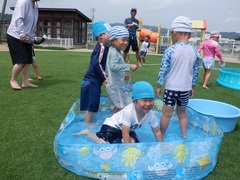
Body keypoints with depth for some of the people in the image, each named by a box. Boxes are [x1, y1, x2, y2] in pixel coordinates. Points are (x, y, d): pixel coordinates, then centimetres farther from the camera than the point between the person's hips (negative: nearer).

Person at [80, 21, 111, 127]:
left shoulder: (103, 47, 13)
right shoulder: (101, 47, -17)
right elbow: (96, 64, -25)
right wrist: (104, 78, -18)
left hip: (94, 81, 10)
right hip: (92, 81, -10)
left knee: (93, 104, 19)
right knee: (91, 104, 2)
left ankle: (89, 121, 32)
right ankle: (87, 123, 16)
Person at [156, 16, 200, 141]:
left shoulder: (170, 50, -13)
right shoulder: (195, 52, 0)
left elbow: (163, 70, -11)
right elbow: (195, 72, 7)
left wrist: (159, 86, 0)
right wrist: (192, 87, 19)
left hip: (171, 88, -4)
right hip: (186, 89, 4)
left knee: (166, 114, 8)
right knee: (182, 113, 22)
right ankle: (184, 135, 32)